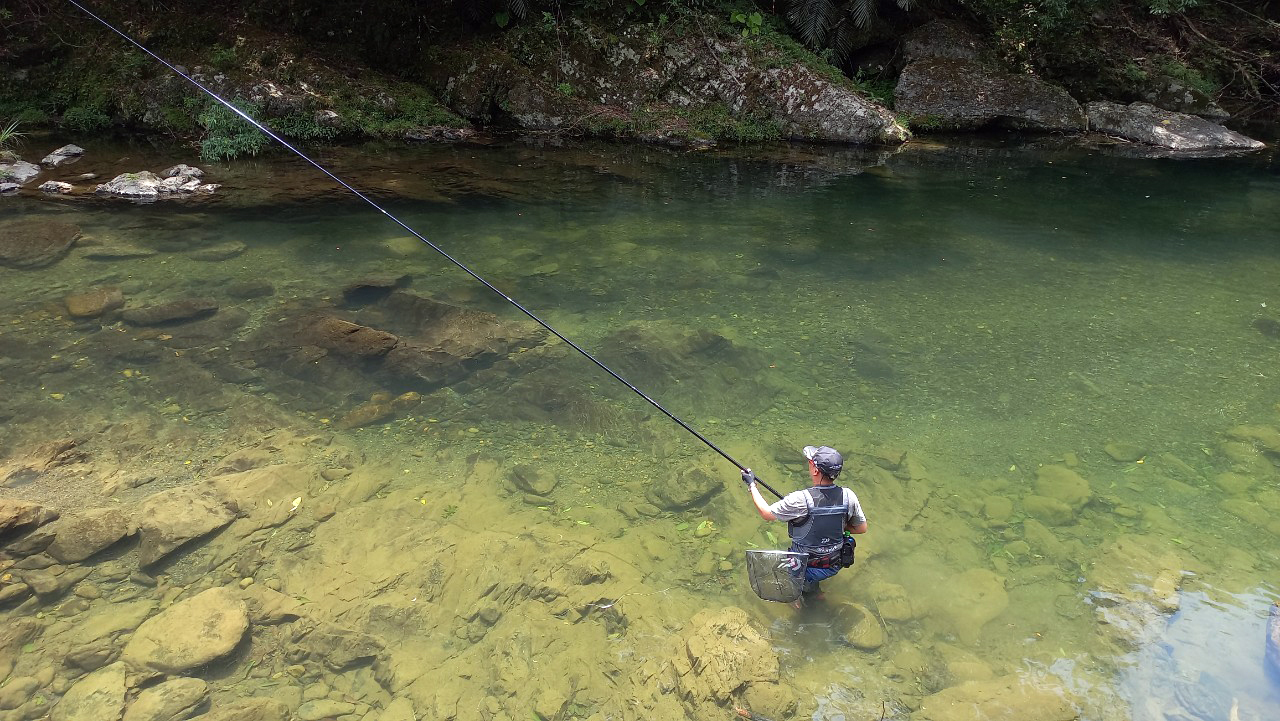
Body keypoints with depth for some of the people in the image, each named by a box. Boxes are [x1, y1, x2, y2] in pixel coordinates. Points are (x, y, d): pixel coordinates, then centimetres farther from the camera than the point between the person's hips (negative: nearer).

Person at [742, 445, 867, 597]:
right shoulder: (848, 496, -15)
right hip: (835, 566, 4)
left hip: (806, 569, -3)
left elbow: (766, 514, -11)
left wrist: (751, 485, 0)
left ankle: (804, 582, 14)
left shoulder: (800, 500, -26)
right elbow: (862, 528, 1)